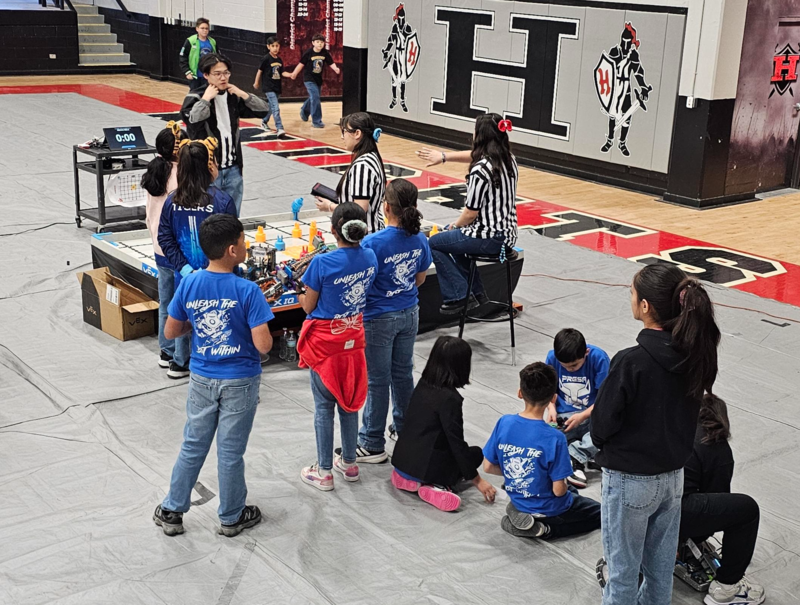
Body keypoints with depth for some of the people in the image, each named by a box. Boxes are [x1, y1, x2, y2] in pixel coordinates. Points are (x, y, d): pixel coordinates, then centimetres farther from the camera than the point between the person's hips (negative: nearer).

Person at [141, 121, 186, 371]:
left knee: (166, 303, 17)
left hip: (160, 250, 8)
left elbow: (149, 216, 13)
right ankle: (181, 359, 8)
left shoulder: (154, 174, 5)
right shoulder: (179, 177, -20)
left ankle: (167, 352, 28)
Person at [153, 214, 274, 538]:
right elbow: (263, 345, -21)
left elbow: (171, 332, 0)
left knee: (193, 447, 18)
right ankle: (231, 517, 27)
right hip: (240, 382, -3)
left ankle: (171, 511, 28)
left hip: (202, 379, 3)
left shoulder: (189, 284, -8)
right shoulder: (247, 291, -20)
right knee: (230, 452, 10)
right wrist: (257, 328, 0)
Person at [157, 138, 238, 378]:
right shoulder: (221, 200, -16)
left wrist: (184, 268, -5)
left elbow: (165, 239, -2)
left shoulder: (172, 201, -3)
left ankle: (180, 363, 37)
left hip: (184, 276, 5)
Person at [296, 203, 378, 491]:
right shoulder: (370, 258, -6)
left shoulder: (322, 263, -22)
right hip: (353, 337, 5)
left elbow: (309, 307, -12)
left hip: (325, 341, -5)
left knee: (324, 406, 7)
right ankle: (349, 462, 31)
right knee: (349, 401, 18)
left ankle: (324, 472, 16)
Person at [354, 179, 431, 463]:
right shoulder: (420, 240, -5)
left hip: (379, 319, -5)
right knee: (403, 373, 21)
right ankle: (406, 428, 37)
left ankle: (372, 445, 16)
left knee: (377, 380, 5)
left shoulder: (373, 243, -24)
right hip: (409, 313, 6)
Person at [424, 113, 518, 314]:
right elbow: (475, 156, 23)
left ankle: (457, 297, 11)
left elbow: (471, 213, -17)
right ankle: (476, 293, 29)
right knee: (451, 236, 31)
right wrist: (444, 156, 25)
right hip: (507, 233, 9)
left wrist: (455, 226, 3)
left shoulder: (480, 170, -23)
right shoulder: (508, 159, 3)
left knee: (435, 243, 11)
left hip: (489, 237, -9)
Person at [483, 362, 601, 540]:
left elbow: (488, 467, -7)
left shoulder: (504, 423, -16)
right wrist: (564, 484, 0)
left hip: (518, 502, 8)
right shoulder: (554, 438, -30)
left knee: (573, 491, 35)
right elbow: (558, 490, -24)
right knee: (600, 513, 17)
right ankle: (545, 528, 0)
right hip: (548, 510, -8)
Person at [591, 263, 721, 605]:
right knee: (661, 565, 22)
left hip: (630, 479, -6)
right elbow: (685, 411, 4)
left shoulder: (631, 362, -28)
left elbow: (602, 424, -17)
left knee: (623, 570, 12)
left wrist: (601, 444, 3)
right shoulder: (696, 353, -8)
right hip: (673, 474, 6)